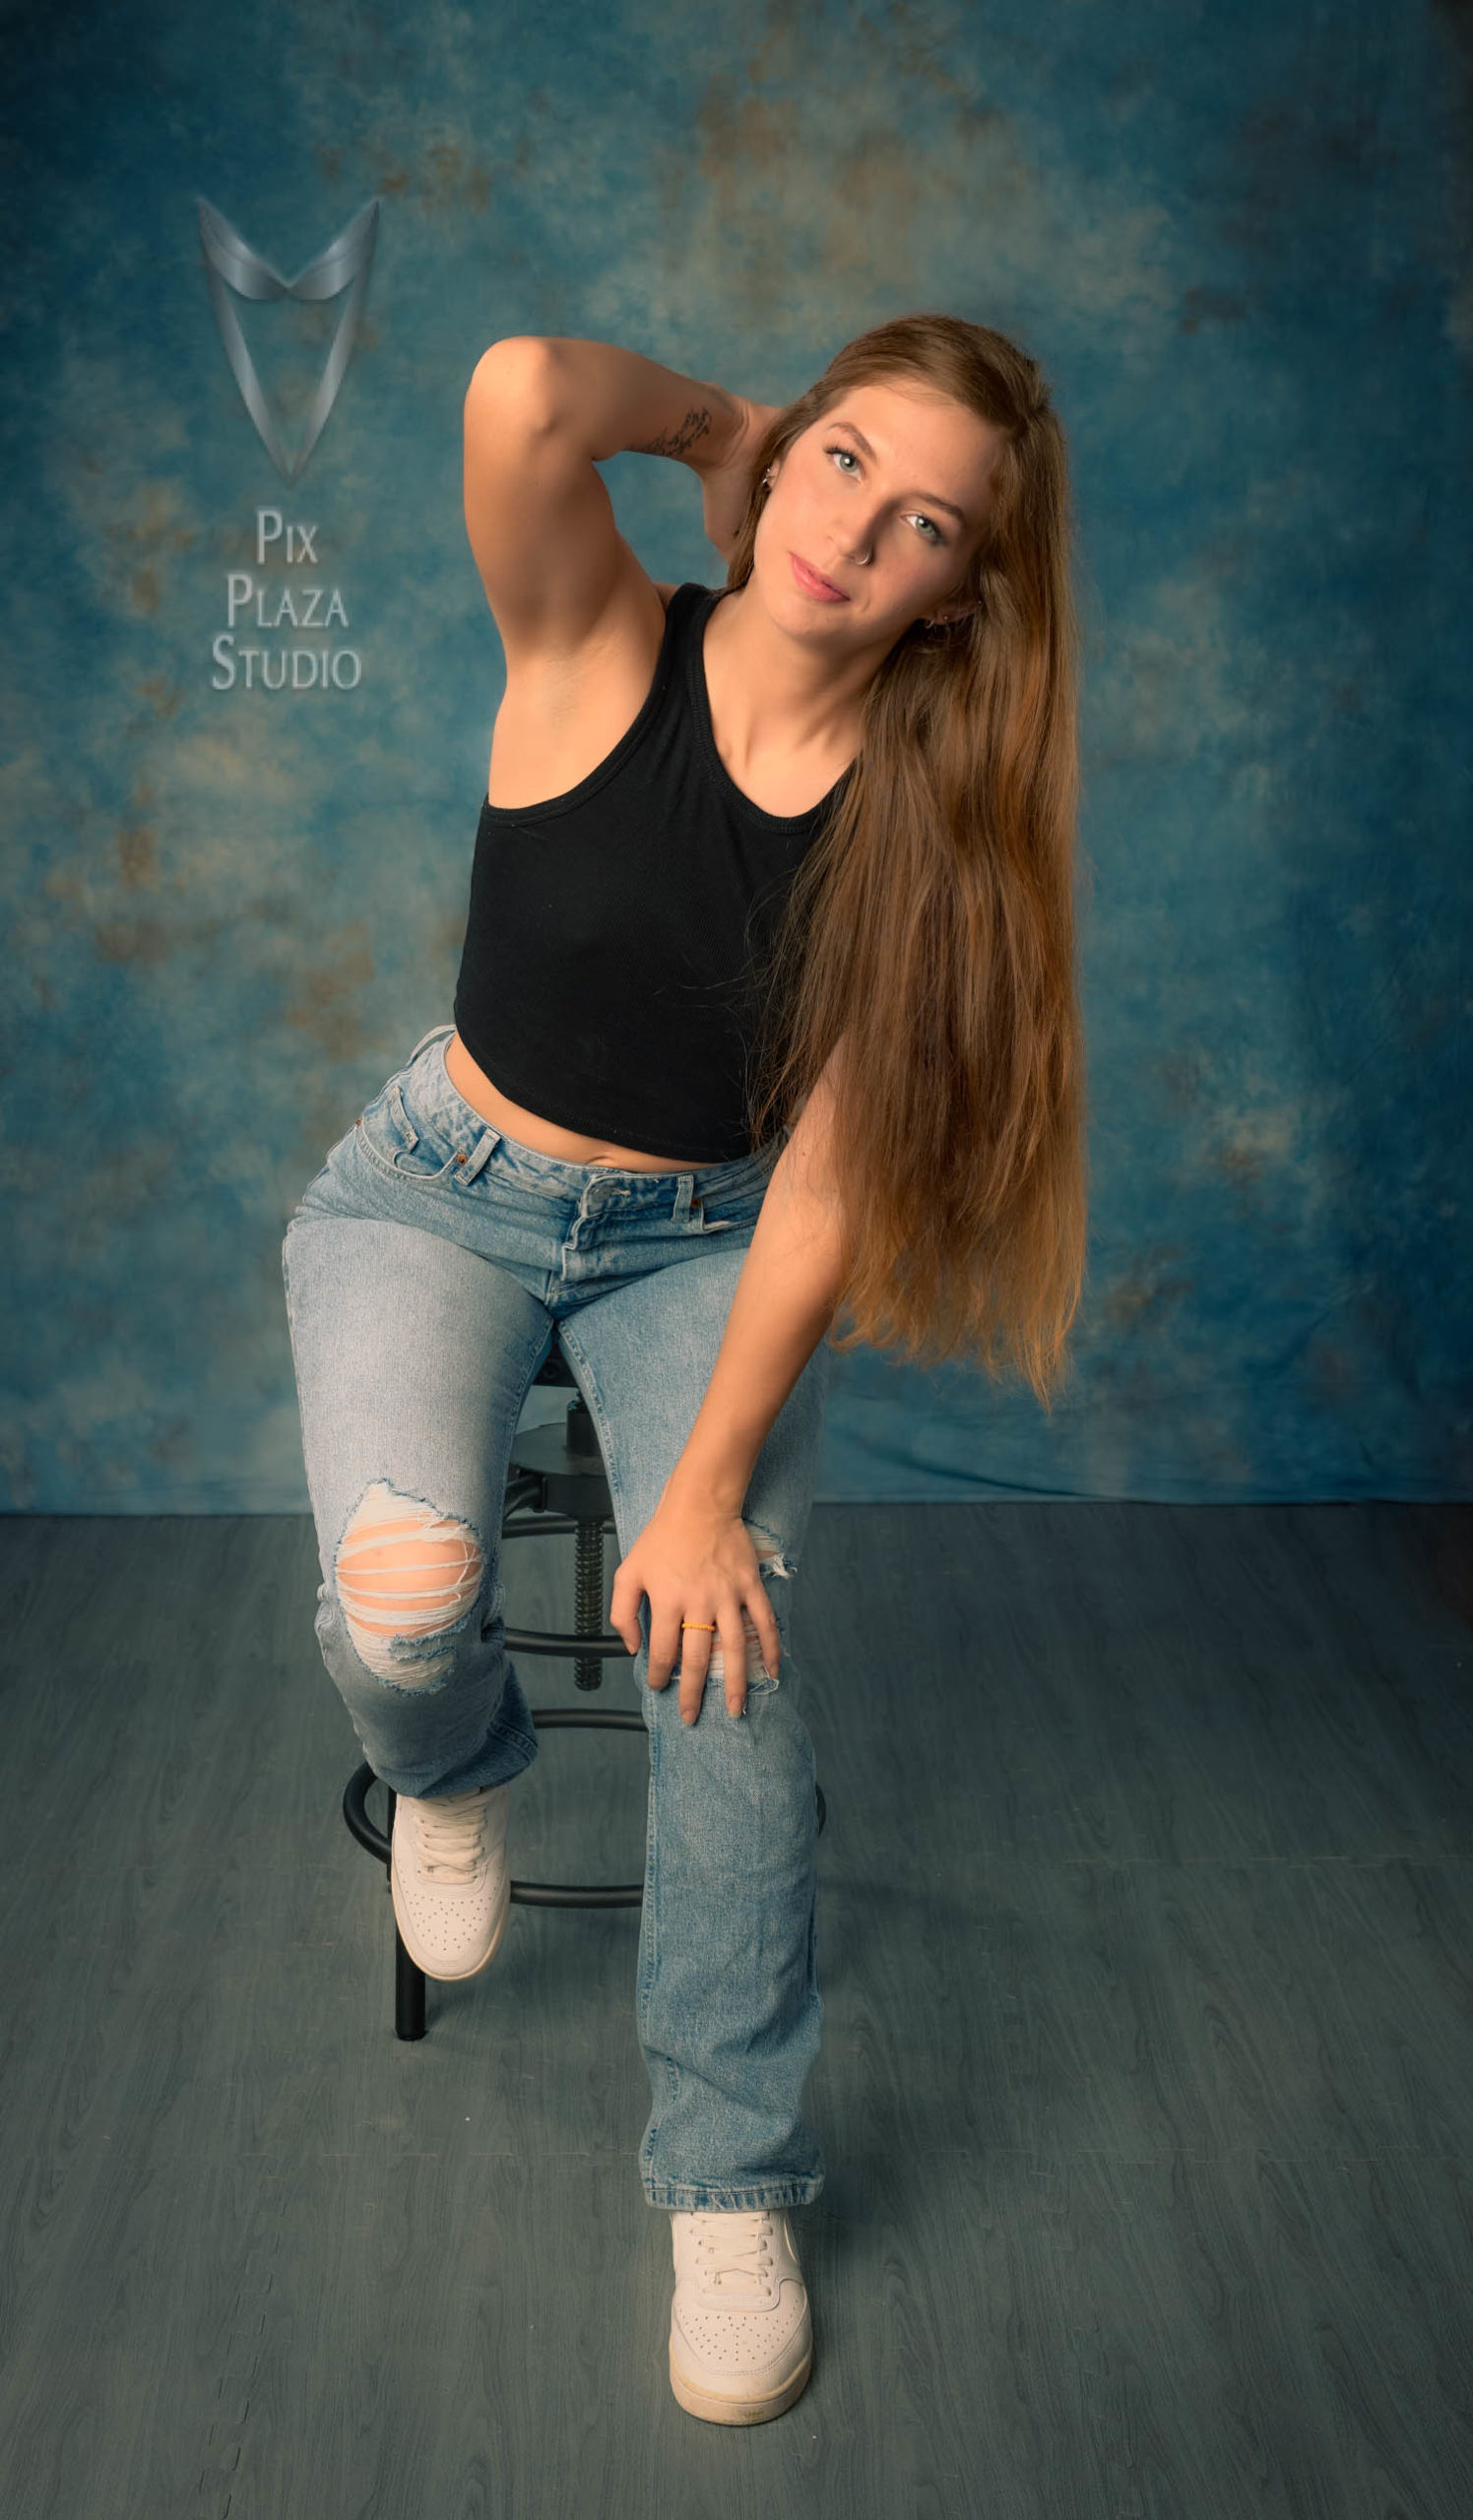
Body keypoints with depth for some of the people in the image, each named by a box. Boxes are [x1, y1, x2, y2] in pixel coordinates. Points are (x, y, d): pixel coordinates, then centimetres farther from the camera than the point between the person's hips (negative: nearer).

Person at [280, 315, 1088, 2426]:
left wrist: (710, 1490, -18)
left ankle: (735, 2180, 9)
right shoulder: (601, 652, -14)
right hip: (446, 1192, -1)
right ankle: (458, 1771, 16)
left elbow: (823, 1181, -15)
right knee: (401, 1606, -26)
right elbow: (522, 392, -36)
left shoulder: (930, 816, -13)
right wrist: (721, 421, -16)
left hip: (699, 1242, 1)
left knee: (731, 1668, -15)